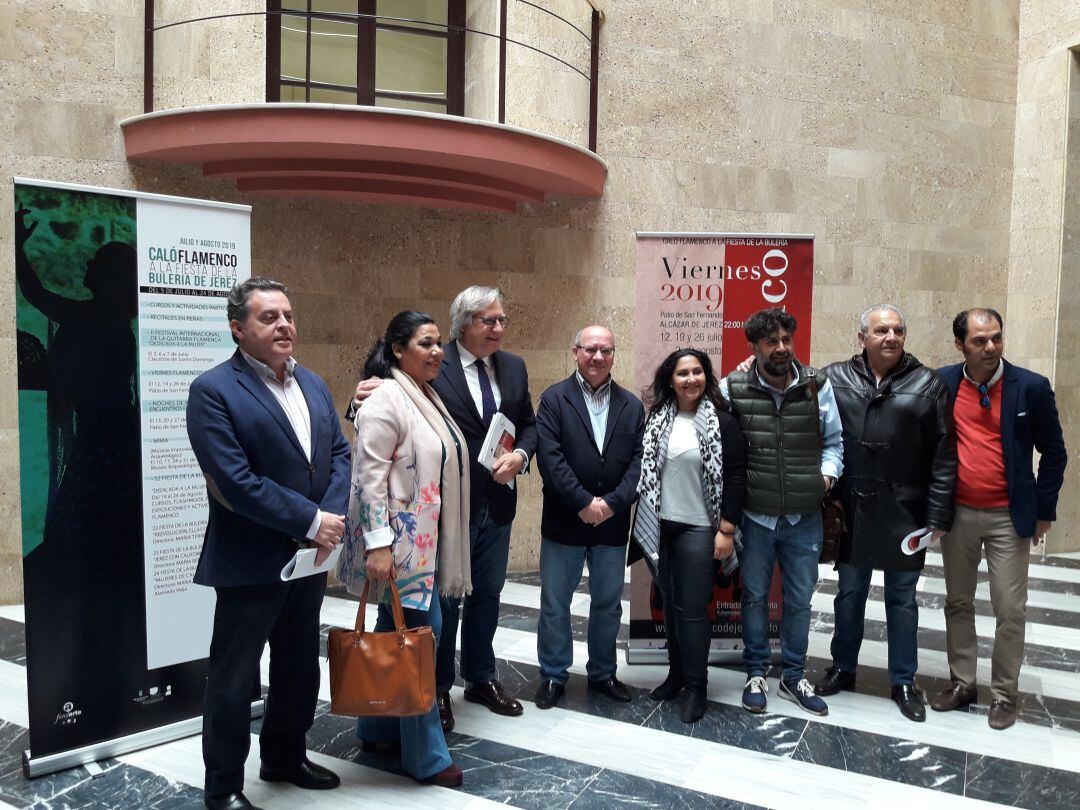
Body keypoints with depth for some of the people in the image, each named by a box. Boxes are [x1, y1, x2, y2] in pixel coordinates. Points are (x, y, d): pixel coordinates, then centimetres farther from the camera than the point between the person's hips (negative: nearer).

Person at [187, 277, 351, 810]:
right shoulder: (213, 390, -14)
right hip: (250, 561, -7)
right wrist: (311, 521, -19)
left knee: (299, 666, 19)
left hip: (310, 555, 7)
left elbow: (339, 453, 6)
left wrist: (332, 517, -12)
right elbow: (236, 481, -22)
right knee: (234, 676, 7)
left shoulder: (313, 384, 9)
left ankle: (285, 758, 40)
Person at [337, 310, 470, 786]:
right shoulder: (386, 400, -14)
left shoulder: (427, 398, 13)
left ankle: (377, 730, 31)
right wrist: (377, 544, -23)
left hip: (425, 539, 9)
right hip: (399, 541, -9)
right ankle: (425, 756, 10)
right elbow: (370, 477, -19)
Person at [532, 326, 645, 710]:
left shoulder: (631, 406, 6)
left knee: (608, 603, 14)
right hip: (564, 523, -2)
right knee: (554, 603, 8)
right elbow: (550, 458, -13)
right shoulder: (554, 399, -3)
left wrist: (612, 503, -13)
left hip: (613, 523, 3)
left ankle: (602, 673, 31)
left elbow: (638, 462, -1)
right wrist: (584, 504, -18)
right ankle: (553, 675, 24)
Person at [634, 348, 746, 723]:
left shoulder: (721, 421, -7)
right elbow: (646, 469, 11)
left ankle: (696, 686, 15)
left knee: (692, 609, 0)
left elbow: (736, 477, -8)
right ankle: (676, 673, 29)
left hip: (698, 529, -4)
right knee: (669, 604, 13)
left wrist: (726, 530, -12)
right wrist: (644, 518, 9)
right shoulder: (658, 418, 6)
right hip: (659, 526, 4)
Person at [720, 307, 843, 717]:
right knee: (754, 596, 14)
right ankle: (756, 674, 32)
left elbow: (833, 441, 9)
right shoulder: (732, 389, -9)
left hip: (805, 518, 2)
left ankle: (794, 676, 33)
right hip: (754, 515, -2)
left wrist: (827, 473, -8)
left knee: (800, 599, 14)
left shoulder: (817, 386, -4)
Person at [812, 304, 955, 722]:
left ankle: (904, 681, 29)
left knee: (902, 600, 13)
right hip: (851, 511, 1)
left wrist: (937, 516, -6)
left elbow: (943, 456, -4)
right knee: (849, 594, 15)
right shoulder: (833, 378, -1)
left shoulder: (927, 384, -3)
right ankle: (843, 668, 33)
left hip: (904, 513, -1)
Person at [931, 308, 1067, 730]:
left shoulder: (1031, 387, -8)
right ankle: (962, 682, 27)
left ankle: (1004, 693, 19)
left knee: (1010, 610, 3)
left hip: (1008, 517, -2)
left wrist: (1043, 510, -1)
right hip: (957, 513, 2)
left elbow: (1053, 453, 0)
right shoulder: (942, 384, -3)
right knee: (958, 602, 12)